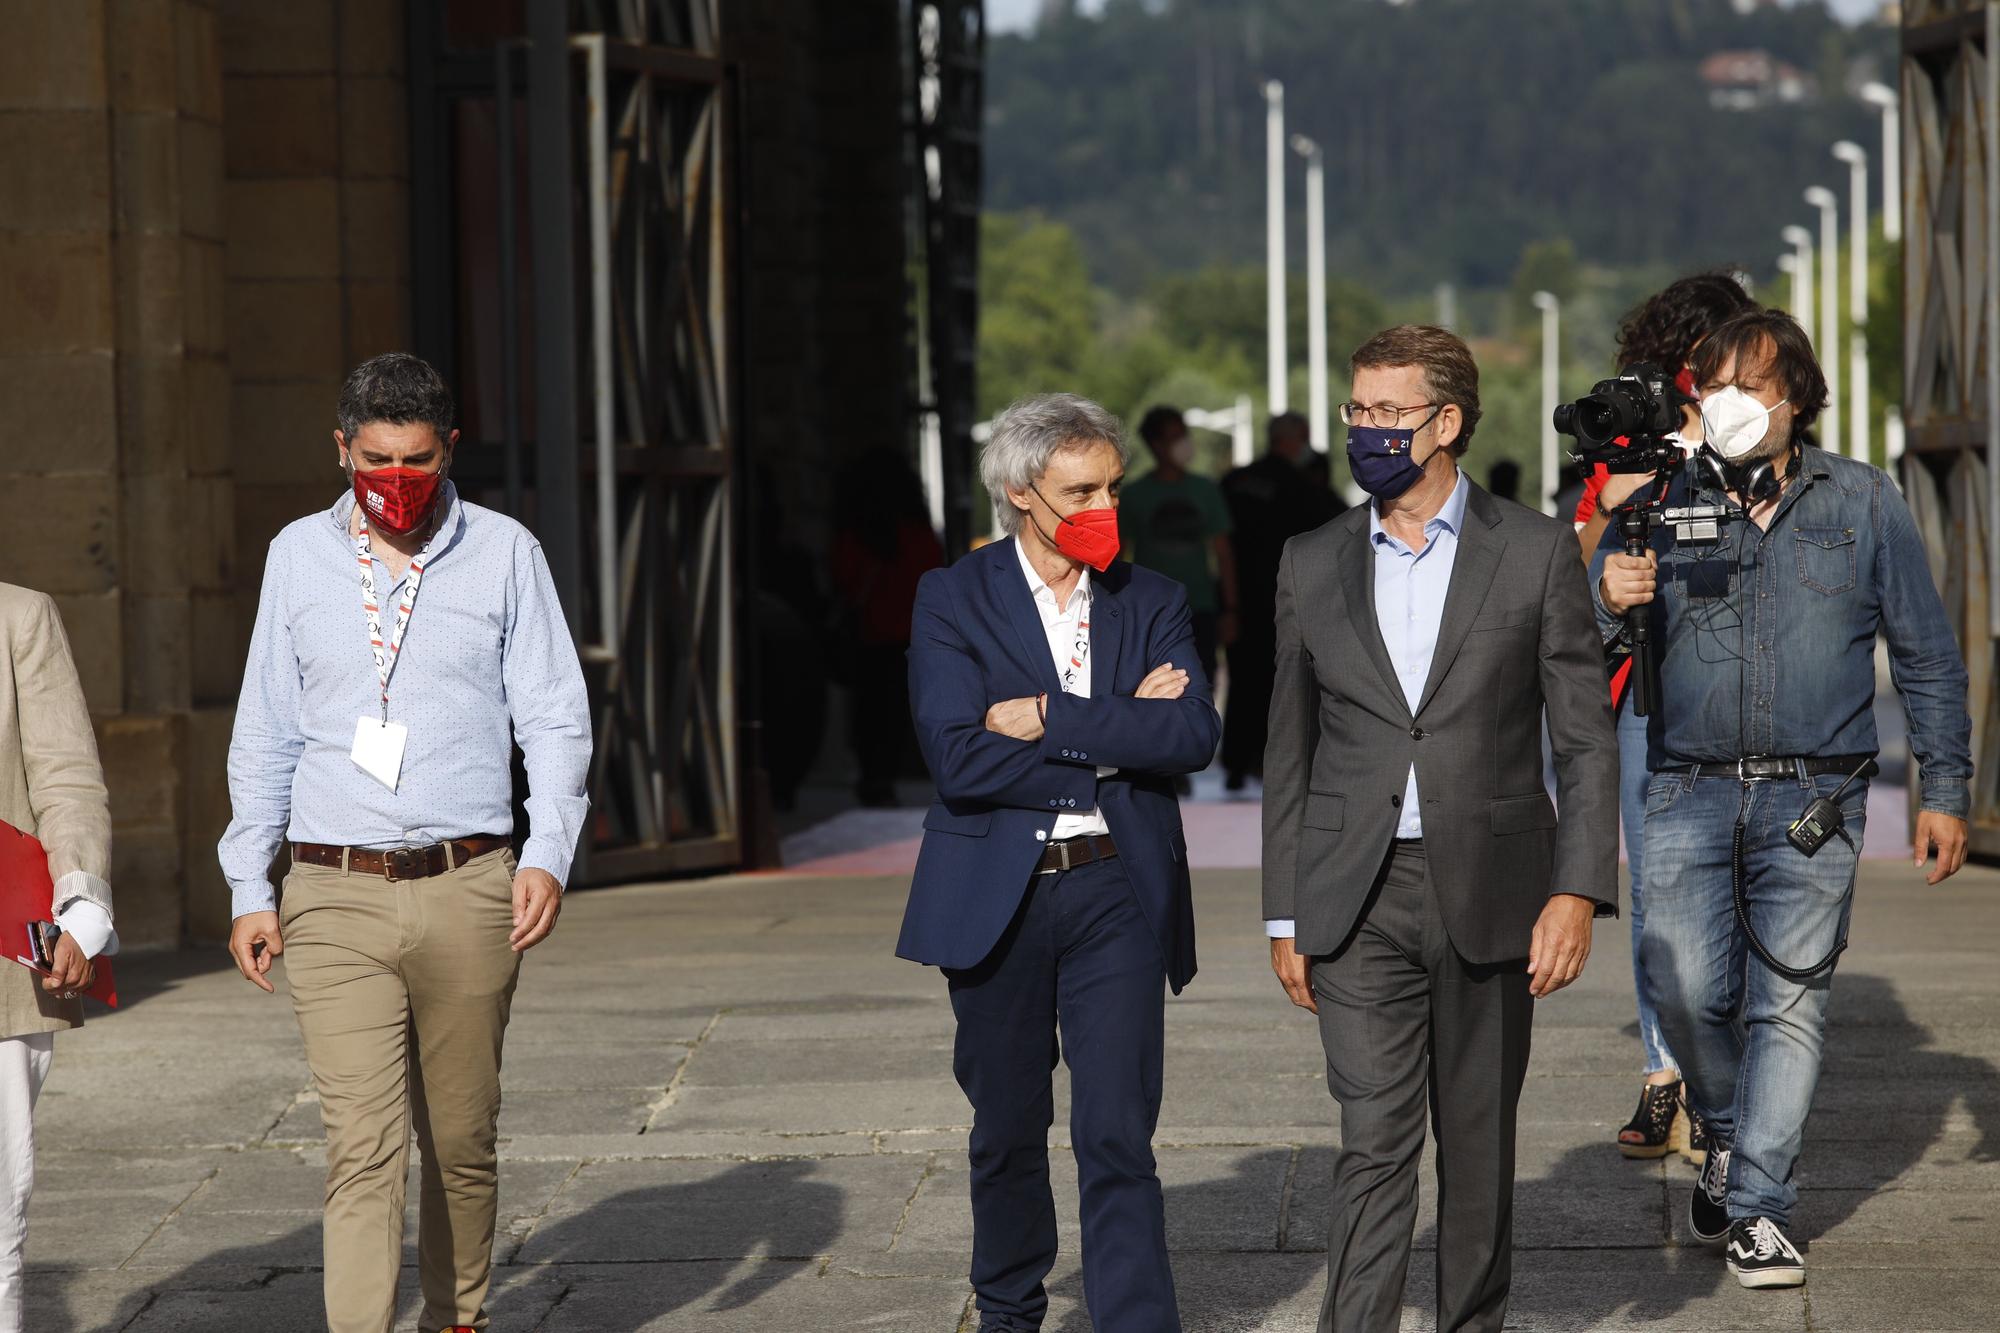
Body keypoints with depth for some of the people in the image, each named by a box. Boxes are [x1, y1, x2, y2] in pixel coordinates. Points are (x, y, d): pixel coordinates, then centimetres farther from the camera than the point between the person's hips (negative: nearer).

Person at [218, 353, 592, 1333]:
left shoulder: (504, 554, 5)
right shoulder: (299, 556, 9)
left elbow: (555, 719, 5)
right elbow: (265, 736, 13)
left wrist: (548, 854, -9)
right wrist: (250, 890, 8)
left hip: (467, 892, 0)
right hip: (335, 896, 0)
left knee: (462, 1140, 9)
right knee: (363, 1148, -10)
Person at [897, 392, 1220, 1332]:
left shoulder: (1151, 602, 7)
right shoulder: (953, 601, -1)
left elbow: (1194, 735, -10)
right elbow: (960, 758, -15)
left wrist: (1050, 720, -15)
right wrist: (1116, 736, -12)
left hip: (1117, 893, 0)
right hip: (997, 894, 0)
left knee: (1118, 1139, -7)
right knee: (1007, 1131, 12)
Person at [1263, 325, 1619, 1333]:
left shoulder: (1536, 552, 0)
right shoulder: (1313, 565, 8)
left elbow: (1585, 737, -1)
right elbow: (1290, 750, 12)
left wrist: (1577, 889, -10)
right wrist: (1286, 915, 9)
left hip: (1489, 897, -1)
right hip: (1359, 901, 1)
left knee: (1478, 1144, 9)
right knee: (1375, 1142, -9)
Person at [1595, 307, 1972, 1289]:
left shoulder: (1862, 504, 7)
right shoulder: (1662, 506, 7)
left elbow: (1925, 655, 11)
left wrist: (1944, 790, 6)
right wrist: (1608, 603, -16)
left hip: (1813, 799, -1)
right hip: (1689, 792, 1)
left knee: (1789, 1002, -3)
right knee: (1687, 991, -6)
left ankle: (1757, 1207, 4)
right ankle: (1730, 1135, 23)